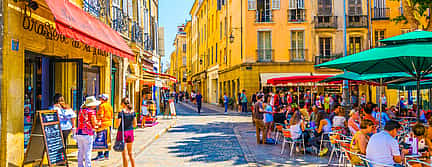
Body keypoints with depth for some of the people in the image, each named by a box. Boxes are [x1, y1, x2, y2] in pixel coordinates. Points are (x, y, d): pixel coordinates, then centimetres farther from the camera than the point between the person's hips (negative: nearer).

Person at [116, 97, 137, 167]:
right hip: (130, 132, 5)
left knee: (124, 154, 4)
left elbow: (117, 125, -14)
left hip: (122, 133, -5)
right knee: (130, 153, 17)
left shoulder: (121, 112, -14)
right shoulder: (133, 112, 0)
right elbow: (135, 124, 5)